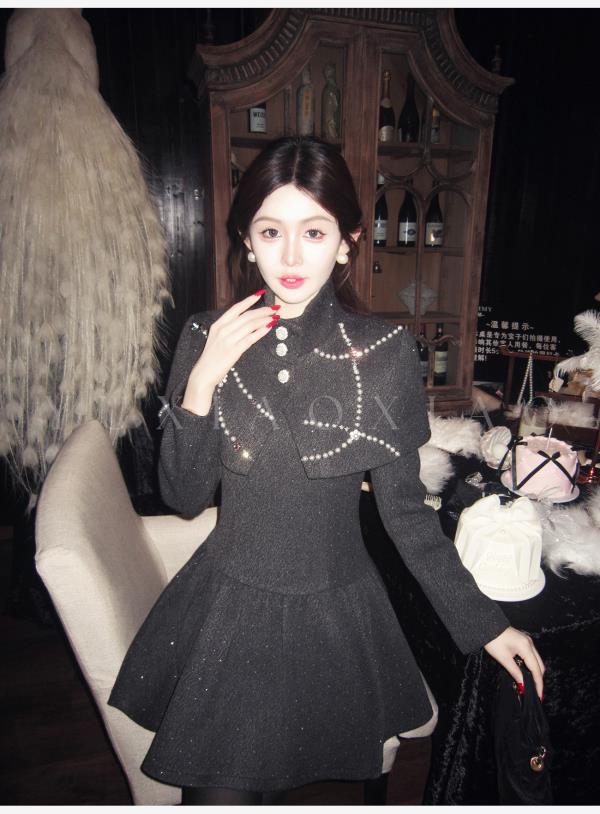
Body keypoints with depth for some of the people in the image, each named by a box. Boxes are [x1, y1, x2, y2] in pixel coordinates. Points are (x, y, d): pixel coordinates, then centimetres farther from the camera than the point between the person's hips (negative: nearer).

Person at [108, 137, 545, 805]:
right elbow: (185, 497, -6)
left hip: (339, 615, 0)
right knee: (218, 792, 7)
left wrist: (483, 621, -2)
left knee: (354, 773, 16)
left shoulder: (385, 351, -11)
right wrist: (203, 380, -19)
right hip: (228, 608, 1)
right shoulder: (205, 337, -7)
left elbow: (404, 507, -3)